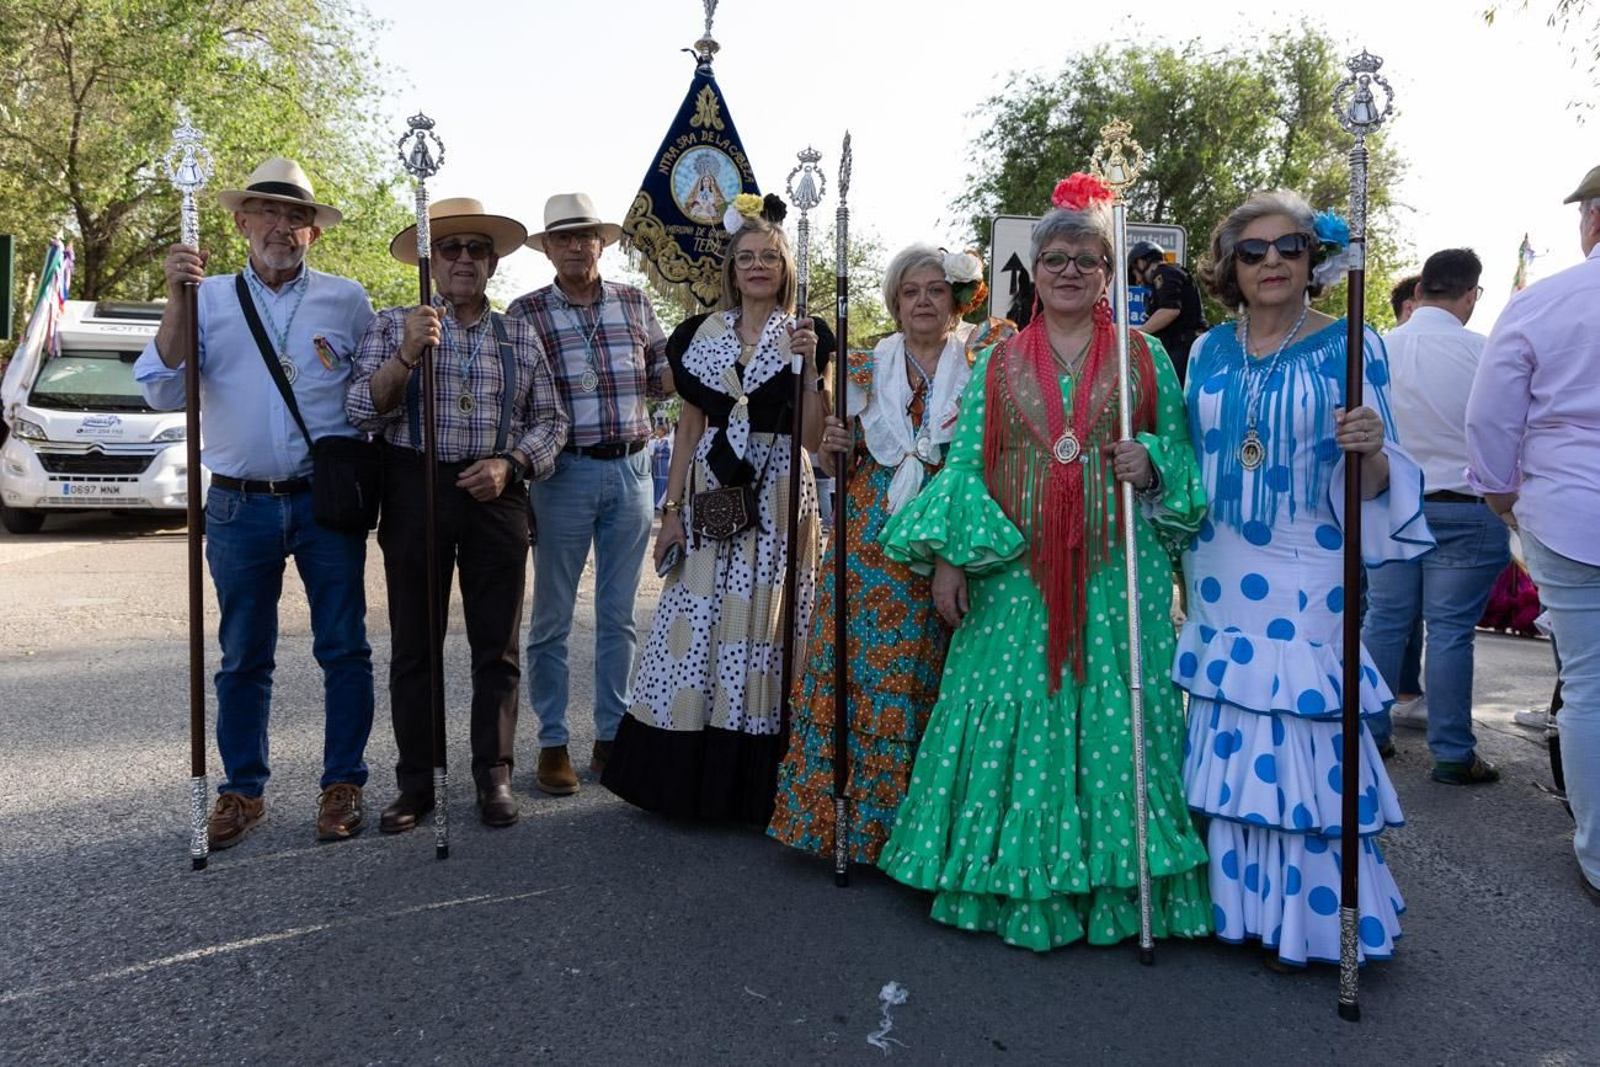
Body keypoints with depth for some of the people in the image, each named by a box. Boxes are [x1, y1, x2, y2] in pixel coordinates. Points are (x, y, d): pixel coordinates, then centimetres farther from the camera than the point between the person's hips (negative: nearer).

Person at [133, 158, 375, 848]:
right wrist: (177, 303, -12)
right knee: (243, 658, 9)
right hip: (239, 505, 1)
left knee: (343, 649, 4)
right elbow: (163, 391, -2)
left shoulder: (346, 300, 8)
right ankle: (242, 791, 22)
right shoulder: (208, 298, 8)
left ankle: (343, 784, 16)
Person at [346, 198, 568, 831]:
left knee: (497, 646, 4)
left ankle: (494, 776, 16)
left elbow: (550, 421, 12)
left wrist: (509, 464, -6)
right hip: (415, 493, -1)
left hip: (497, 496, 1)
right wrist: (406, 355, -17)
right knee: (413, 646, 3)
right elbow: (362, 412, -2)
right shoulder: (393, 326, 7)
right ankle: (416, 783, 13)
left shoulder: (521, 339, 11)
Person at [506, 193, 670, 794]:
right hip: (565, 473, -2)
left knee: (619, 614, 10)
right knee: (553, 618, 4)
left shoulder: (634, 304, 8)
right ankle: (552, 744, 17)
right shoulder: (525, 313, 0)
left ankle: (612, 735, 22)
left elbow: (663, 380, 15)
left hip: (631, 469, 3)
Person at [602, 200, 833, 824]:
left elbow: (813, 437, -2)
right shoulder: (700, 335, 10)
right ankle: (689, 776, 15)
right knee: (695, 624, 1)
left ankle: (755, 783, 12)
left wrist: (809, 365, -12)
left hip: (778, 498, -2)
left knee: (761, 625, 0)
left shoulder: (804, 336, 5)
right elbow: (689, 429, 9)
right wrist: (672, 509, 3)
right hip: (711, 495, 2)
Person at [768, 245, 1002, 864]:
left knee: (929, 673, -1)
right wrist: (832, 446, -5)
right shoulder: (865, 368, 12)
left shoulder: (981, 368, 6)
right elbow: (837, 464, 14)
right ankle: (842, 810, 14)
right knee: (853, 667, 0)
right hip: (869, 542, 2)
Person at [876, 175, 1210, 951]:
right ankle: (1013, 882, 16)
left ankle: (1115, 882, 14)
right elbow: (965, 462, 5)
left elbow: (1179, 453, 11)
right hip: (1014, 568, 1)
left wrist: (1150, 464, -12)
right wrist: (948, 556, -4)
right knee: (1015, 711, 2)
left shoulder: (1146, 356, 9)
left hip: (1115, 568, 0)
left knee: (1113, 711, -1)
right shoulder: (999, 363, 10)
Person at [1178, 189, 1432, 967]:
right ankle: (1238, 901, 28)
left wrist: (1371, 450, -25)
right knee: (1226, 737, 10)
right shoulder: (1208, 352, 9)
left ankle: (1309, 915, 18)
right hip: (1220, 579, 4)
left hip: (1308, 580, -4)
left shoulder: (1351, 346, -2)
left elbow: (1374, 482, -6)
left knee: (1304, 733, 0)